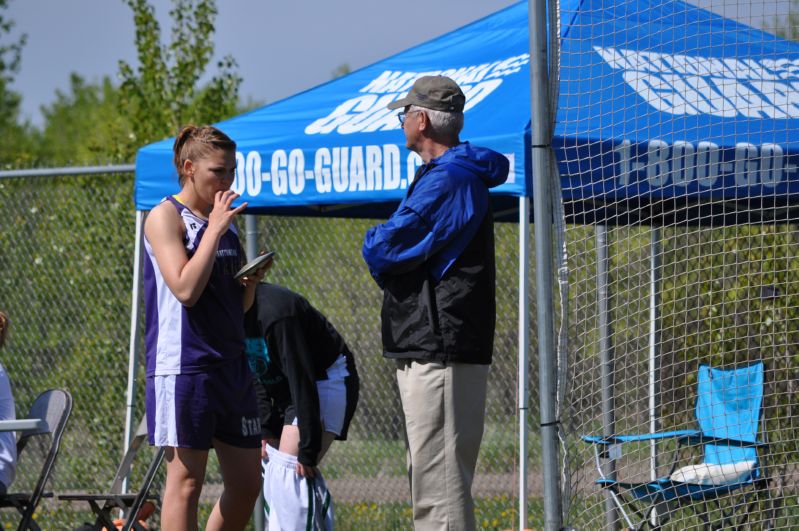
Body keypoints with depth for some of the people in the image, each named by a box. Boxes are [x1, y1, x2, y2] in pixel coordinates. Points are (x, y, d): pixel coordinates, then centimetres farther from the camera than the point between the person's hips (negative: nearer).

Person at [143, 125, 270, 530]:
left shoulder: (226, 219, 16)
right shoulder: (166, 217, -6)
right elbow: (185, 288, -19)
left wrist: (253, 279, 0)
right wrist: (215, 229, -15)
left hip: (232, 364, 8)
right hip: (183, 365, -8)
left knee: (246, 483, 7)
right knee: (186, 481, -6)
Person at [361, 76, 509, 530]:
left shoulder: (447, 181, -15)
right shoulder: (461, 176, 20)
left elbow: (381, 252, -16)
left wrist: (376, 240, 5)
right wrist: (387, 246, 3)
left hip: (439, 354, -11)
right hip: (429, 351, 11)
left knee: (439, 488, -13)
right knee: (431, 481, 15)